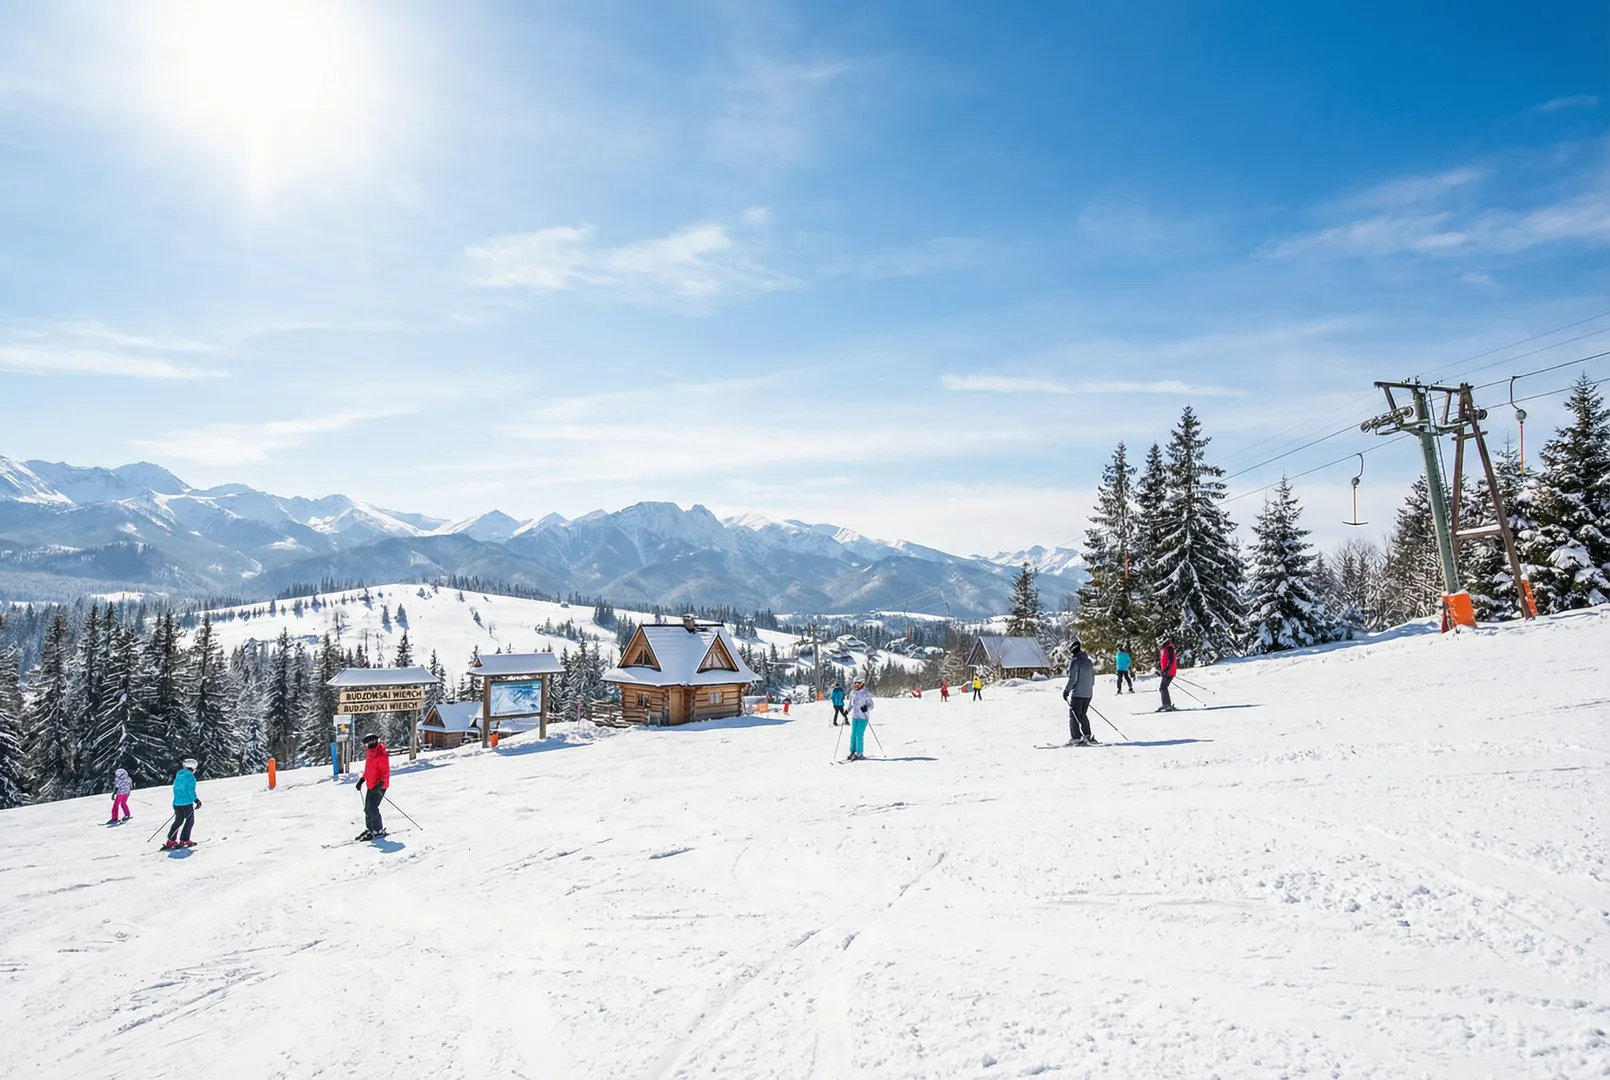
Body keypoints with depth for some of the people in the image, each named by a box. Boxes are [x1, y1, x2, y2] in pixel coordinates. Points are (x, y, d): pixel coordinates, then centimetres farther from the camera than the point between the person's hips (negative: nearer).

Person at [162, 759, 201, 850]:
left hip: (177, 802, 7)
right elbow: (191, 791, -17)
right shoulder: (190, 777, -11)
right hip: (187, 803, -7)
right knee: (190, 821, 5)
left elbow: (175, 789, 18)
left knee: (178, 821, 16)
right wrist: (196, 800, -9)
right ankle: (184, 840, 2)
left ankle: (171, 840, 11)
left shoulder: (178, 776, 11)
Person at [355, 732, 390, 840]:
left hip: (379, 786, -9)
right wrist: (362, 779, 19)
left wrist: (381, 783, -30)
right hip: (371, 785, 9)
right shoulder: (370, 753, 11)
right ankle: (370, 828, 28)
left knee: (372, 808, -12)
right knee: (367, 808, 14)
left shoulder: (381, 755, -19)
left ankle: (378, 831, -1)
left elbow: (386, 771, -21)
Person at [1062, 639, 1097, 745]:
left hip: (1077, 693, -7)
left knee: (1073, 716, 0)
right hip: (1088, 693, 8)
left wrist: (1066, 691, -8)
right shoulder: (1088, 661, 11)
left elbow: (1072, 679, -16)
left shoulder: (1074, 661, -12)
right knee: (1082, 715, 18)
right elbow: (1092, 678, 16)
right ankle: (1088, 736, 15)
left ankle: (1075, 738, -3)